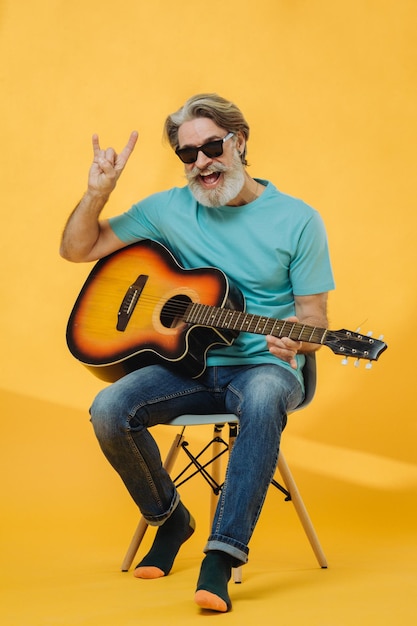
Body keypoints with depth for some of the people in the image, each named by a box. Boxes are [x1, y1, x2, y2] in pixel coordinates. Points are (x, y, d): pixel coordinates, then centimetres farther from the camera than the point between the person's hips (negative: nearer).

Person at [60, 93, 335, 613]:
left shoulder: (297, 220, -1)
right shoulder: (169, 209, 6)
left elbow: (312, 316, -1)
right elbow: (76, 249, 9)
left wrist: (295, 338, -25)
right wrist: (99, 190, -8)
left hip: (261, 367, -3)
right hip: (189, 365, 3)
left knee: (264, 399, -39)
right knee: (109, 410, -24)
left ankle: (220, 560, -36)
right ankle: (170, 519, 4)